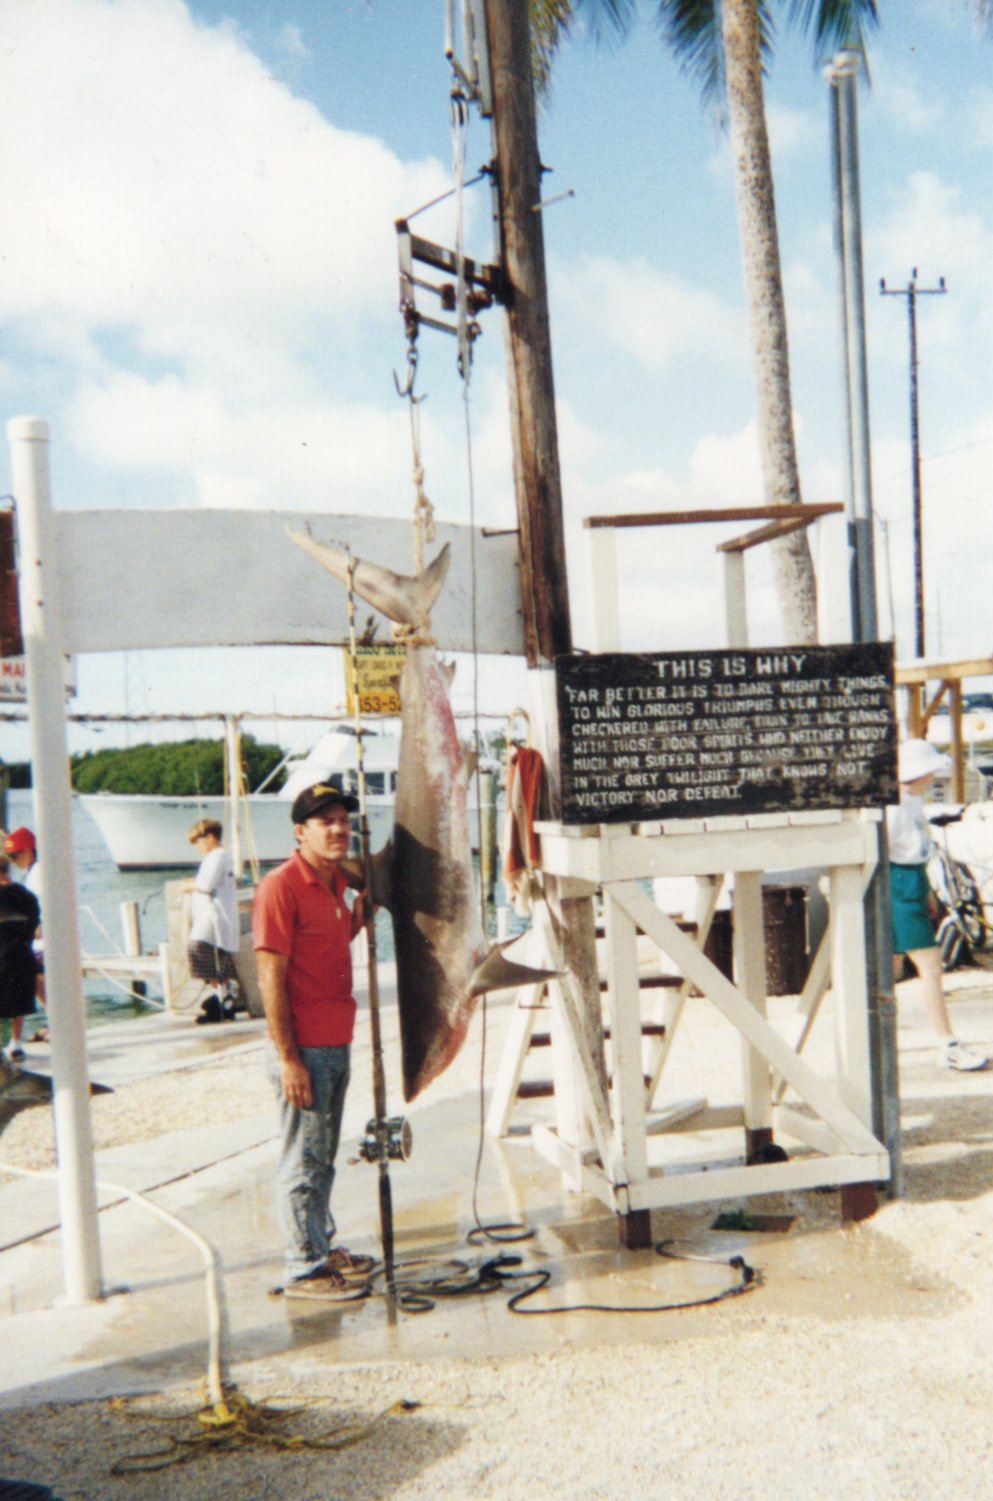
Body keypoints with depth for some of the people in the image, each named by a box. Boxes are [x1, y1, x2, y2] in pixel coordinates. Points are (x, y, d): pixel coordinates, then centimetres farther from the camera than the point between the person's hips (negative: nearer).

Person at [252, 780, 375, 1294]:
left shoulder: (335, 880, 11)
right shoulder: (281, 887, -16)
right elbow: (271, 977, -18)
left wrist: (360, 911, 7)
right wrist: (288, 1057, -19)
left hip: (337, 1044, 8)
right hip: (303, 1049, -8)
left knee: (324, 1155, 19)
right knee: (303, 1160, 1)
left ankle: (321, 1246, 31)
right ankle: (304, 1268, 11)